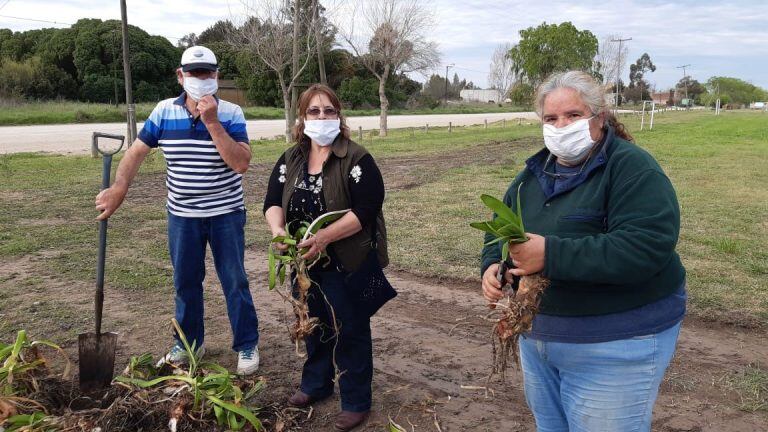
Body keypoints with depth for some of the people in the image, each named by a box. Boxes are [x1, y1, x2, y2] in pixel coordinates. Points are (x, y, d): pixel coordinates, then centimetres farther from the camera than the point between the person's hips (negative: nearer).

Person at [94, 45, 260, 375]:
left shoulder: (230, 114, -11)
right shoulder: (164, 112, -2)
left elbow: (241, 163, -21)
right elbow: (137, 151, 0)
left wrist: (212, 122, -26)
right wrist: (118, 189, -15)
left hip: (225, 214, -3)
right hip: (182, 215, 3)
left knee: (235, 282, 5)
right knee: (185, 282, 15)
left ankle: (247, 345, 20)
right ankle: (189, 342, 33)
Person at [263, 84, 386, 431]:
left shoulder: (357, 159, -13)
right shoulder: (290, 159, 6)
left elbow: (365, 210, -21)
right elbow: (273, 201, 2)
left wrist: (323, 237, -29)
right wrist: (278, 229, -20)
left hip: (346, 263, -5)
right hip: (306, 261, 6)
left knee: (349, 330, 4)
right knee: (314, 324, 20)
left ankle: (356, 402, 20)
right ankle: (315, 384, 40)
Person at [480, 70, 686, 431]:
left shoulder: (632, 167, -16)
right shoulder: (534, 173, 7)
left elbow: (646, 247, -29)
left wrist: (551, 255, -33)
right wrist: (492, 265, -9)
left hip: (614, 346, -7)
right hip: (537, 335, 7)